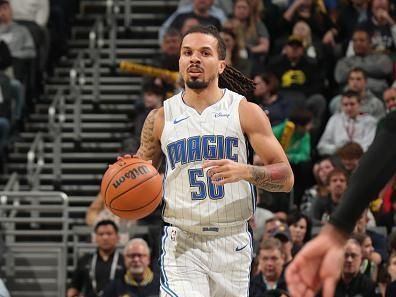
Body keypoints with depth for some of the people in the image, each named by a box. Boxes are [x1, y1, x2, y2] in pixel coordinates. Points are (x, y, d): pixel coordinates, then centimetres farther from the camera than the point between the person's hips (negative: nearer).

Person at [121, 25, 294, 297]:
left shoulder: (246, 112, 0)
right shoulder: (161, 118, 5)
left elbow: (286, 177, -4)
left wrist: (245, 172, -23)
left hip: (232, 243, 0)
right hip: (181, 243, 0)